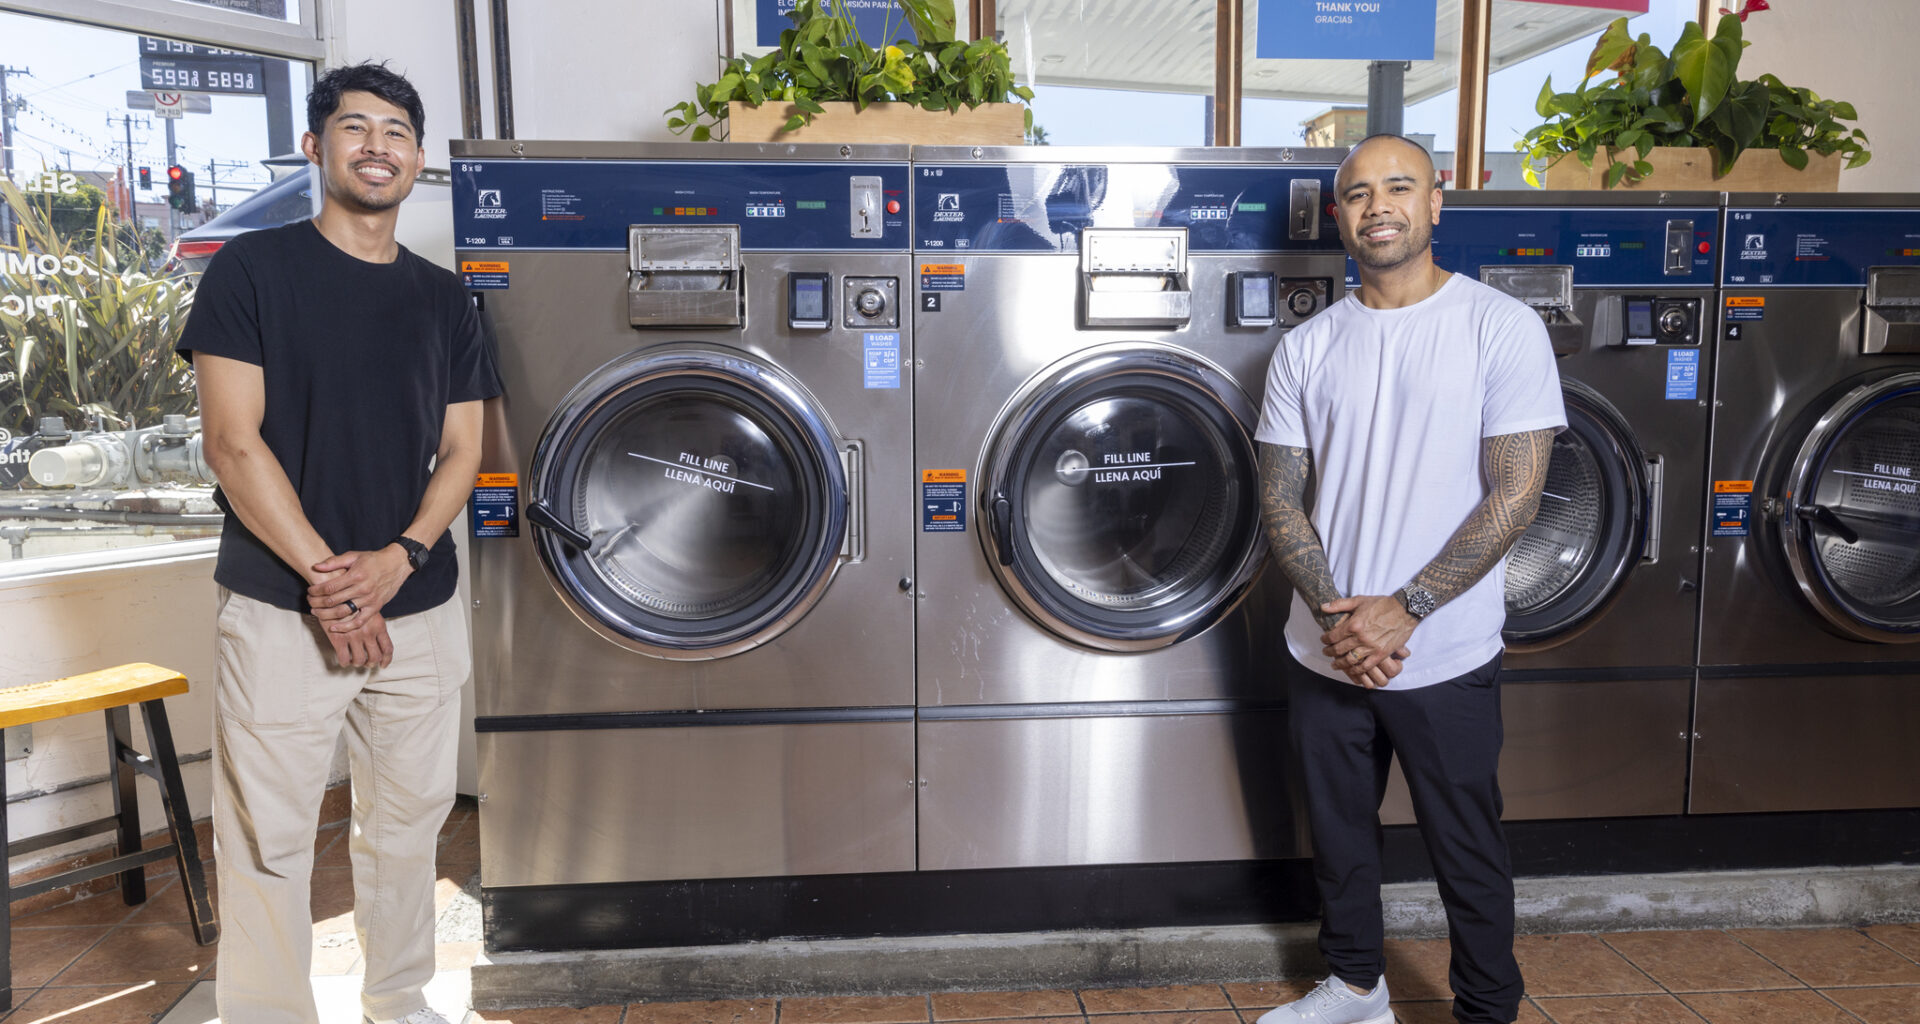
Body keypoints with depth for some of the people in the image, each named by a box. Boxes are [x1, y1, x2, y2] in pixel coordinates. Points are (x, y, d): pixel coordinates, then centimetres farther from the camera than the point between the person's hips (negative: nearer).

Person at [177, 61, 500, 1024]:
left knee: (406, 820, 15)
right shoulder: (253, 270, -2)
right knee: (268, 839, 2)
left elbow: (461, 451, 6)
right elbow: (232, 443, -9)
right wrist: (324, 575, -15)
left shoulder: (444, 298, 10)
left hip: (419, 609, 4)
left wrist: (396, 561, -10)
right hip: (281, 611, -4)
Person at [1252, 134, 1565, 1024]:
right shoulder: (1307, 348, 3)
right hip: (1325, 651, 4)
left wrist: (1404, 609, -18)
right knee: (1339, 836, 19)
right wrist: (1335, 614, -13)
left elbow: (1514, 493, -12)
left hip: (1445, 657, -4)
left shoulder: (1502, 329, -8)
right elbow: (1280, 497, 1)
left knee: (1468, 856, 10)